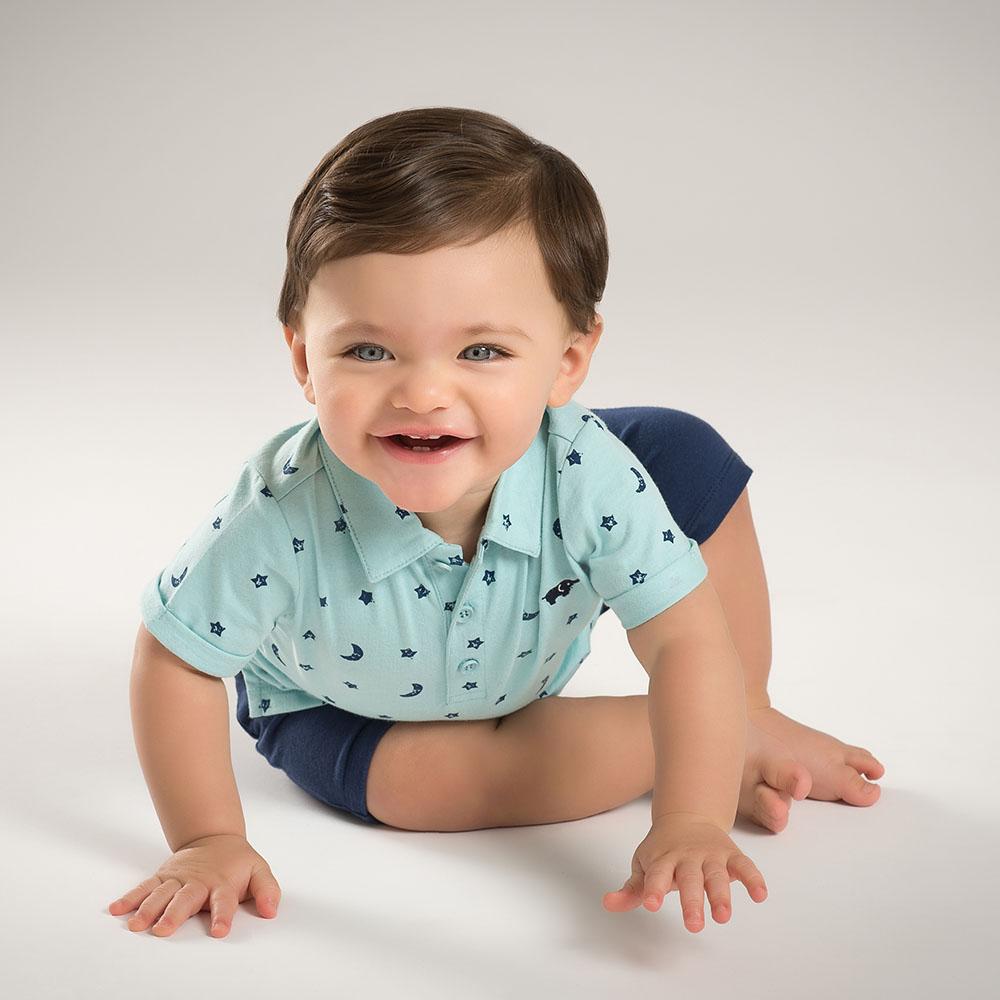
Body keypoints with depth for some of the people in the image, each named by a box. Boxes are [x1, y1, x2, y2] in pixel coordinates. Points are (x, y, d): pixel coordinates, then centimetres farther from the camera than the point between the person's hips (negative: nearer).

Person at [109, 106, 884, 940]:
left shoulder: (587, 474, -37)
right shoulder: (281, 521, -41)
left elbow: (689, 641, -33)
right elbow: (177, 660, -25)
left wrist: (691, 826, -44)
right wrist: (208, 841, -25)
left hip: (534, 650, 2)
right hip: (339, 701, -1)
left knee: (687, 455, -11)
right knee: (412, 784, -34)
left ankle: (751, 714, 8)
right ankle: (737, 742, -12)